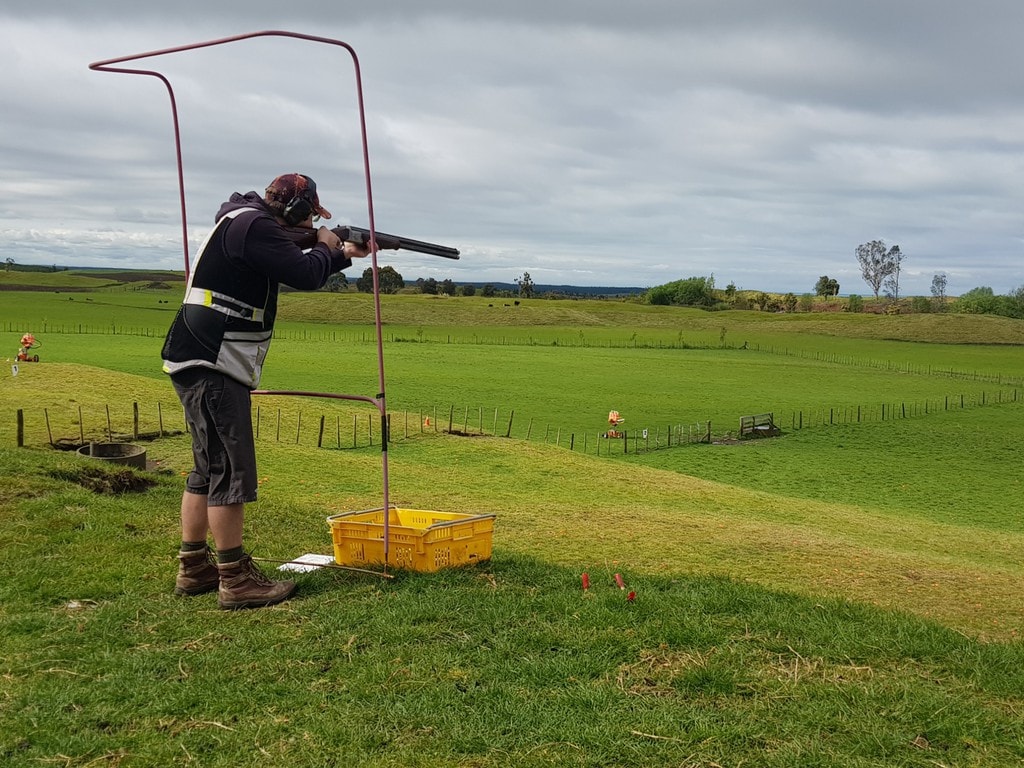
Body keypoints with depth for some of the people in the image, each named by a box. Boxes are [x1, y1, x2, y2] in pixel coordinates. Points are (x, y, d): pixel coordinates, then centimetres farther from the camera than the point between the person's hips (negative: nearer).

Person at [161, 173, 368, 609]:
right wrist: (327, 247, 3)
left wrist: (344, 255, 22)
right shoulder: (254, 226, -14)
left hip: (201, 364, 11)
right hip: (211, 366, -11)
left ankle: (193, 568, 21)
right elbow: (305, 275, -16)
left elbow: (295, 270, 28)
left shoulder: (244, 224, 17)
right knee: (231, 470, -8)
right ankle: (235, 580, -5)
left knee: (208, 469, 14)